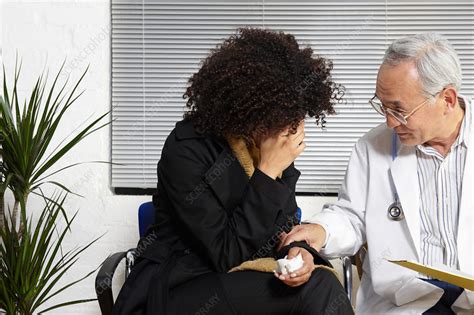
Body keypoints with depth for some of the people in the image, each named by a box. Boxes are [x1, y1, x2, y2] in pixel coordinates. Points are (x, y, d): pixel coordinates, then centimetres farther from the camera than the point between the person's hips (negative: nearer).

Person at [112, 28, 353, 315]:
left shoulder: (273, 145, -1)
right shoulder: (187, 150, -18)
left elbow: (284, 227, 7)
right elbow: (227, 255, -20)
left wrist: (297, 252, -16)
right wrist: (268, 173, -23)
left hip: (248, 281, 6)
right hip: (184, 288, -6)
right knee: (320, 289, -26)